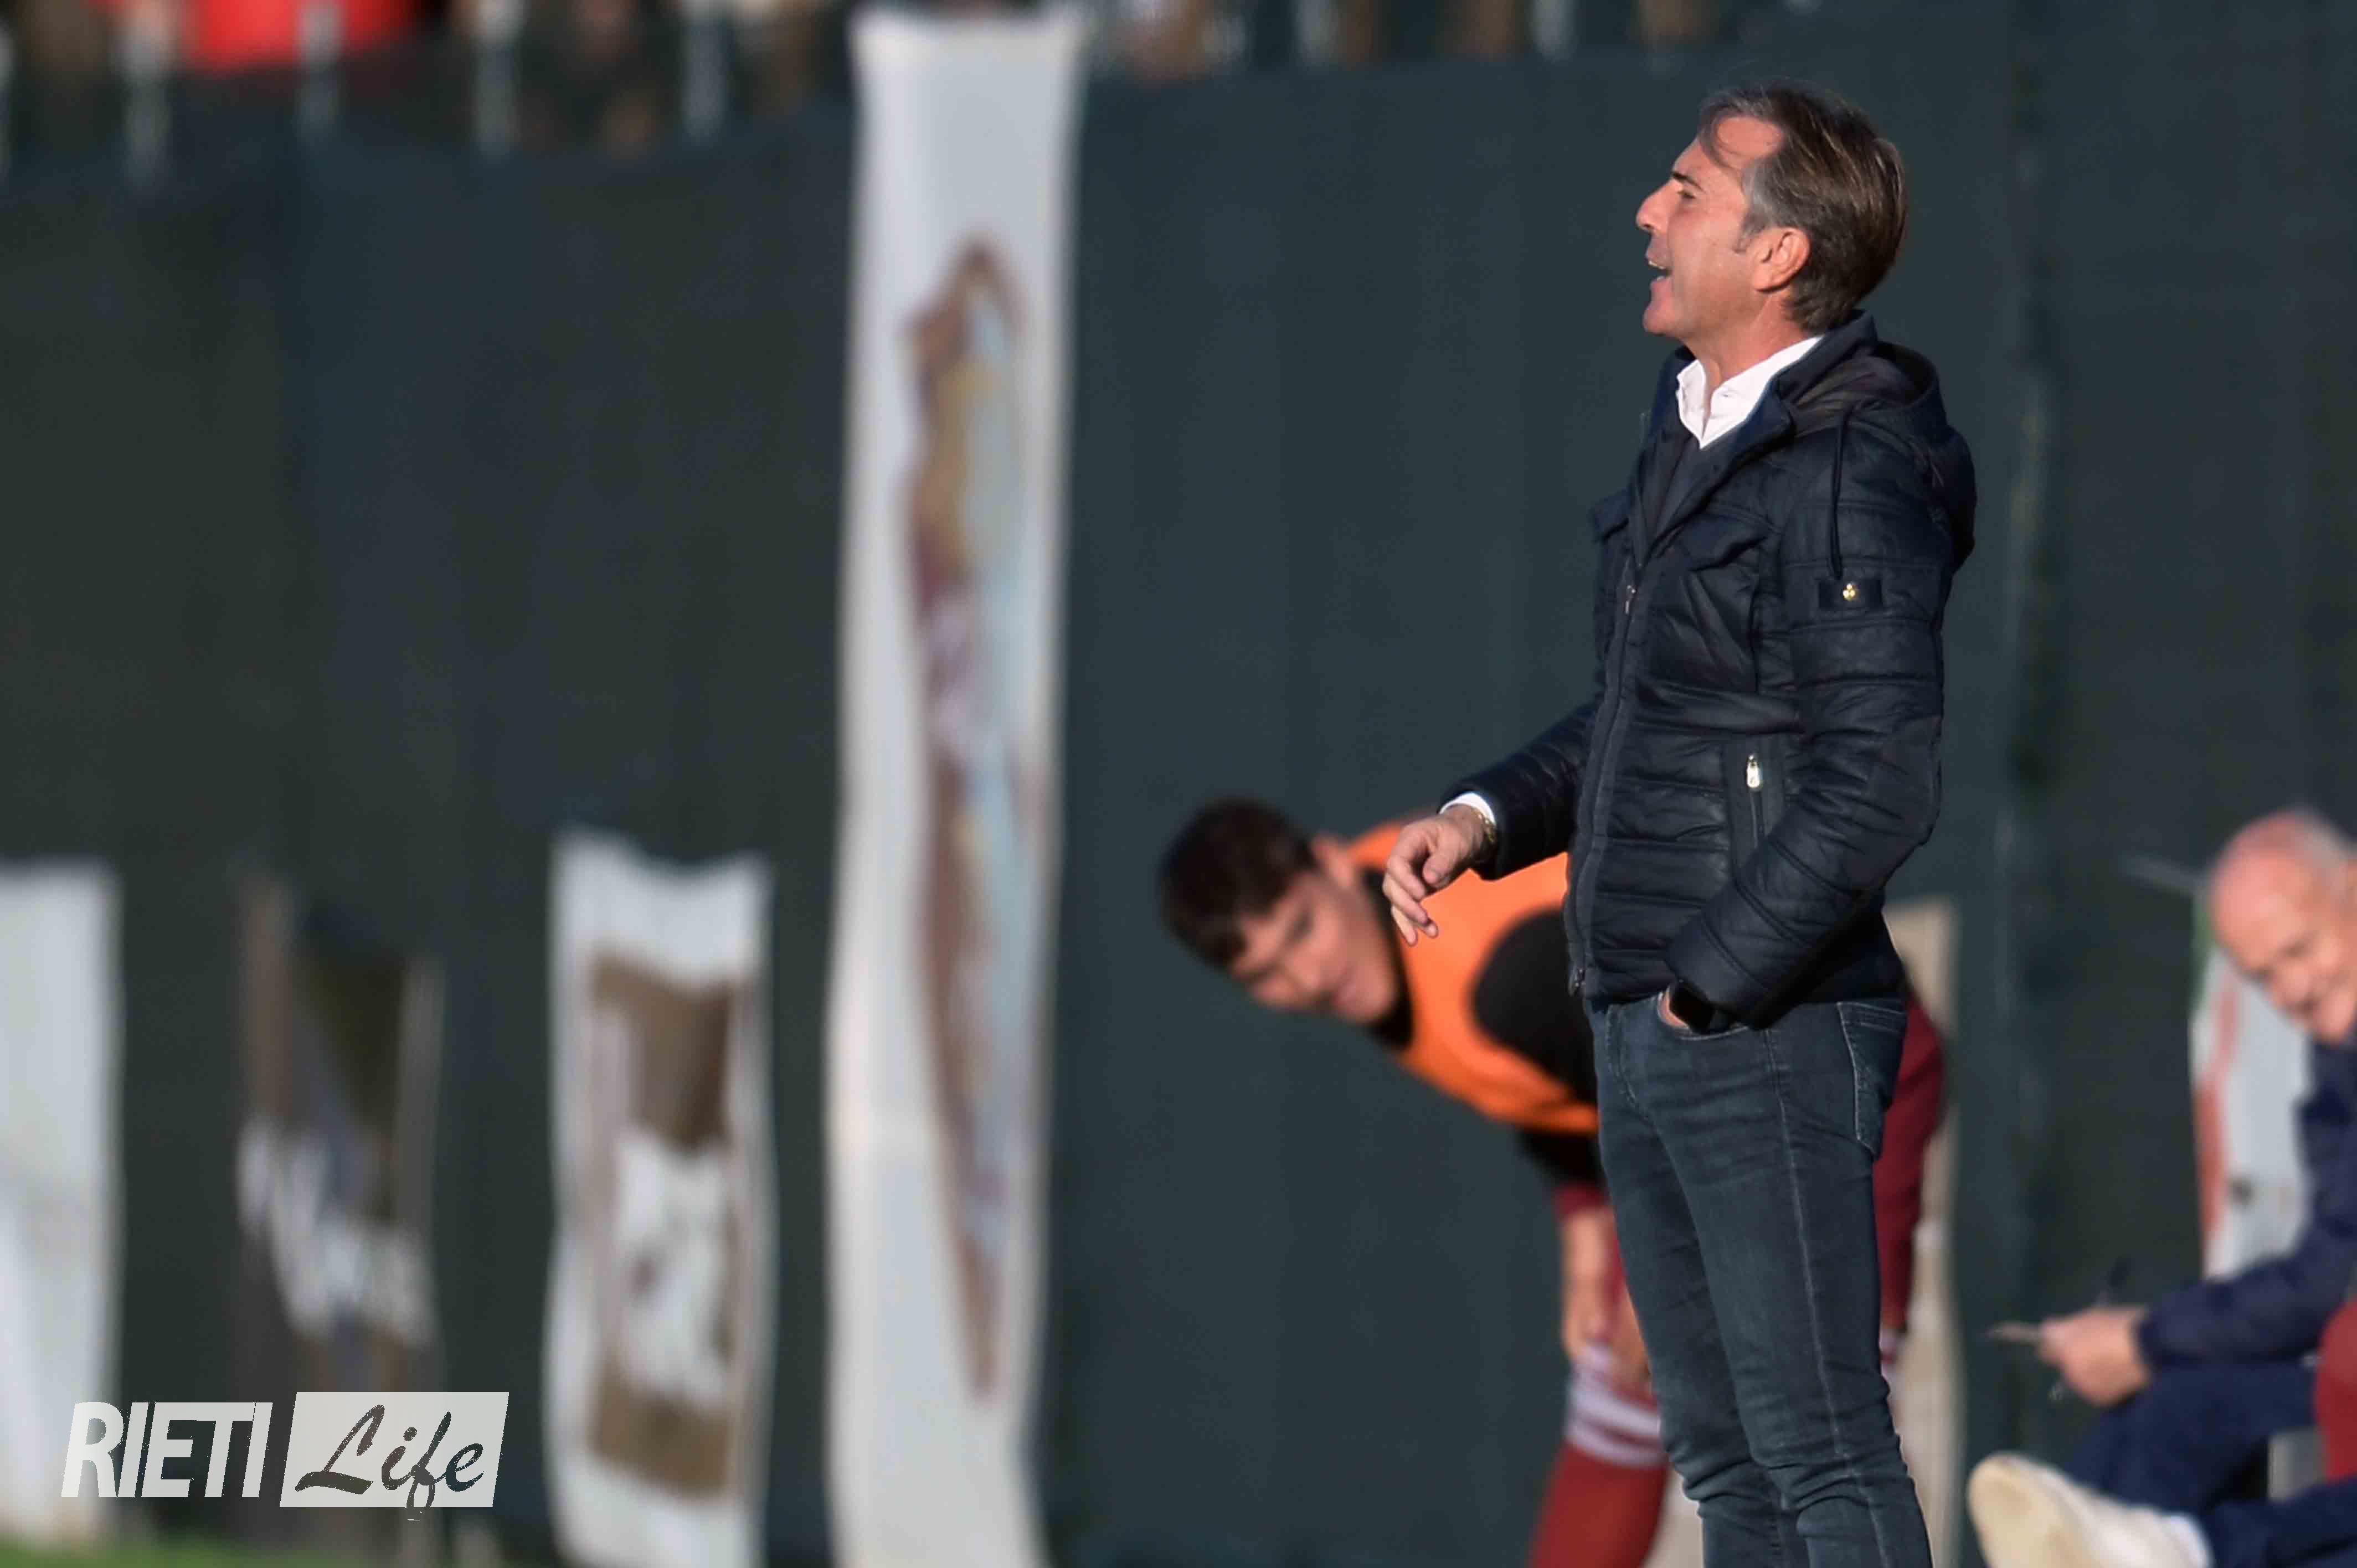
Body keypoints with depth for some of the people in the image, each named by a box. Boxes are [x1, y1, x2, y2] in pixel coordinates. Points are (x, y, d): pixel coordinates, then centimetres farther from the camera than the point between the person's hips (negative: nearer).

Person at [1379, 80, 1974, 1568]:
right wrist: (1485, 817, 9)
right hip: (1647, 1029, 10)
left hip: (1772, 1031, -10)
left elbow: (1880, 789, -23)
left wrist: (1711, 984, -17)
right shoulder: (1688, 433, 13)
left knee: (1821, 1445, -8)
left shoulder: (1852, 480, -17)